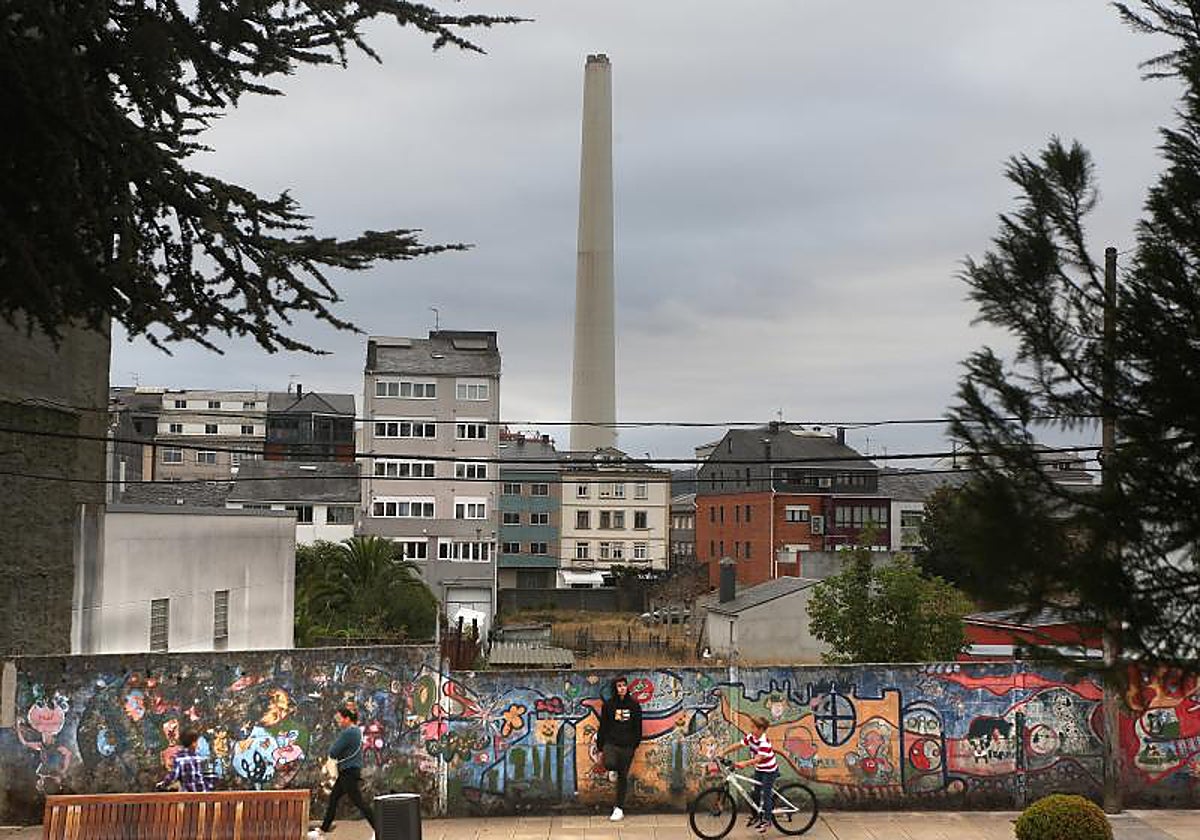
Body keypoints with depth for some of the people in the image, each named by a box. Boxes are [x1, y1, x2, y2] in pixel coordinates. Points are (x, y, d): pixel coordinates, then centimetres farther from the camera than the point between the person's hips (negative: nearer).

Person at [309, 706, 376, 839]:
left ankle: (378, 829, -2)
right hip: (350, 771, 10)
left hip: (349, 772, -10)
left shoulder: (347, 733, -19)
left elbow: (333, 753, -17)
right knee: (333, 798, 14)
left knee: (358, 801, -6)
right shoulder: (356, 730, 12)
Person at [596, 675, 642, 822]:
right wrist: (600, 747, 3)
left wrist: (636, 744, 10)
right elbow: (603, 726, 3)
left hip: (627, 745, 1)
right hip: (611, 742, -1)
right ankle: (613, 771, 9)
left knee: (623, 777, 6)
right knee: (609, 763, -30)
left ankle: (619, 808, 17)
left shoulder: (634, 705, 3)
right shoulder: (608, 704, 0)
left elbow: (638, 727, 11)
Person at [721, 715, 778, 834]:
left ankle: (766, 820, 6)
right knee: (756, 793, 10)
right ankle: (759, 815, 24)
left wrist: (744, 763, -52)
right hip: (758, 770, 8)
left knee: (766, 794, -5)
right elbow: (737, 746, -4)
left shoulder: (764, 742, -30)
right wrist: (723, 753, -11)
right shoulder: (751, 737, -7)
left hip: (769, 771, -8)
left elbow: (758, 758, -39)